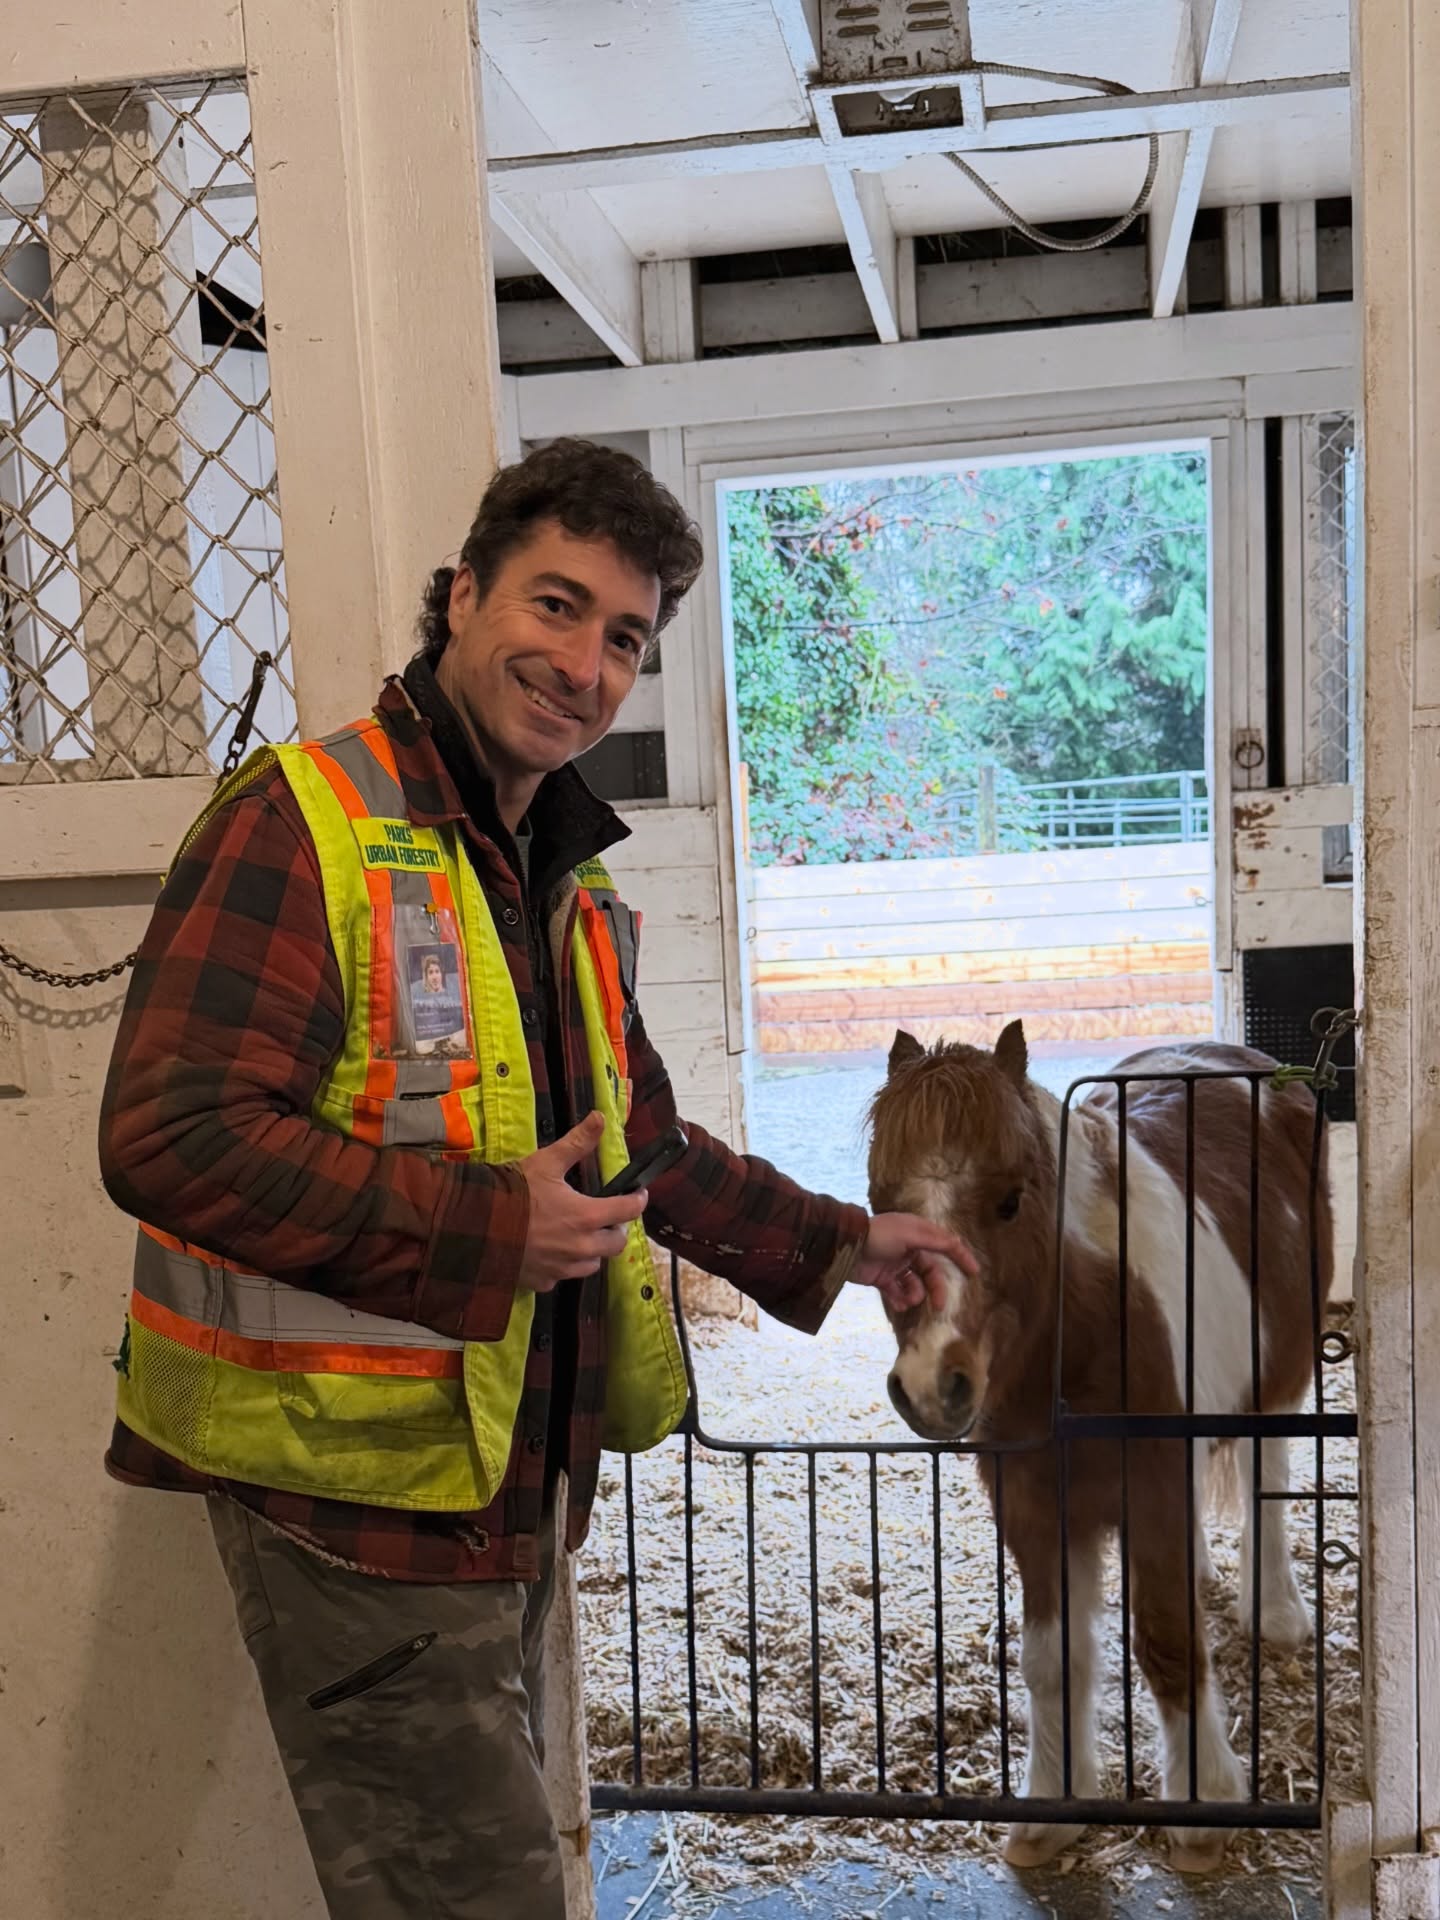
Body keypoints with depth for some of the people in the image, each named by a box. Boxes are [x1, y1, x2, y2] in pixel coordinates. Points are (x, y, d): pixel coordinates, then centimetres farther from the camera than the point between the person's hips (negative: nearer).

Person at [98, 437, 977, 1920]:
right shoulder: (300, 822, -16)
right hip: (356, 1486, -9)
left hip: (510, 1482, 9)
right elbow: (170, 1135, -25)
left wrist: (832, 1243, 23)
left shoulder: (571, 883, 13)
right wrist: (486, 1228, -24)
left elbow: (636, 1142, 24)